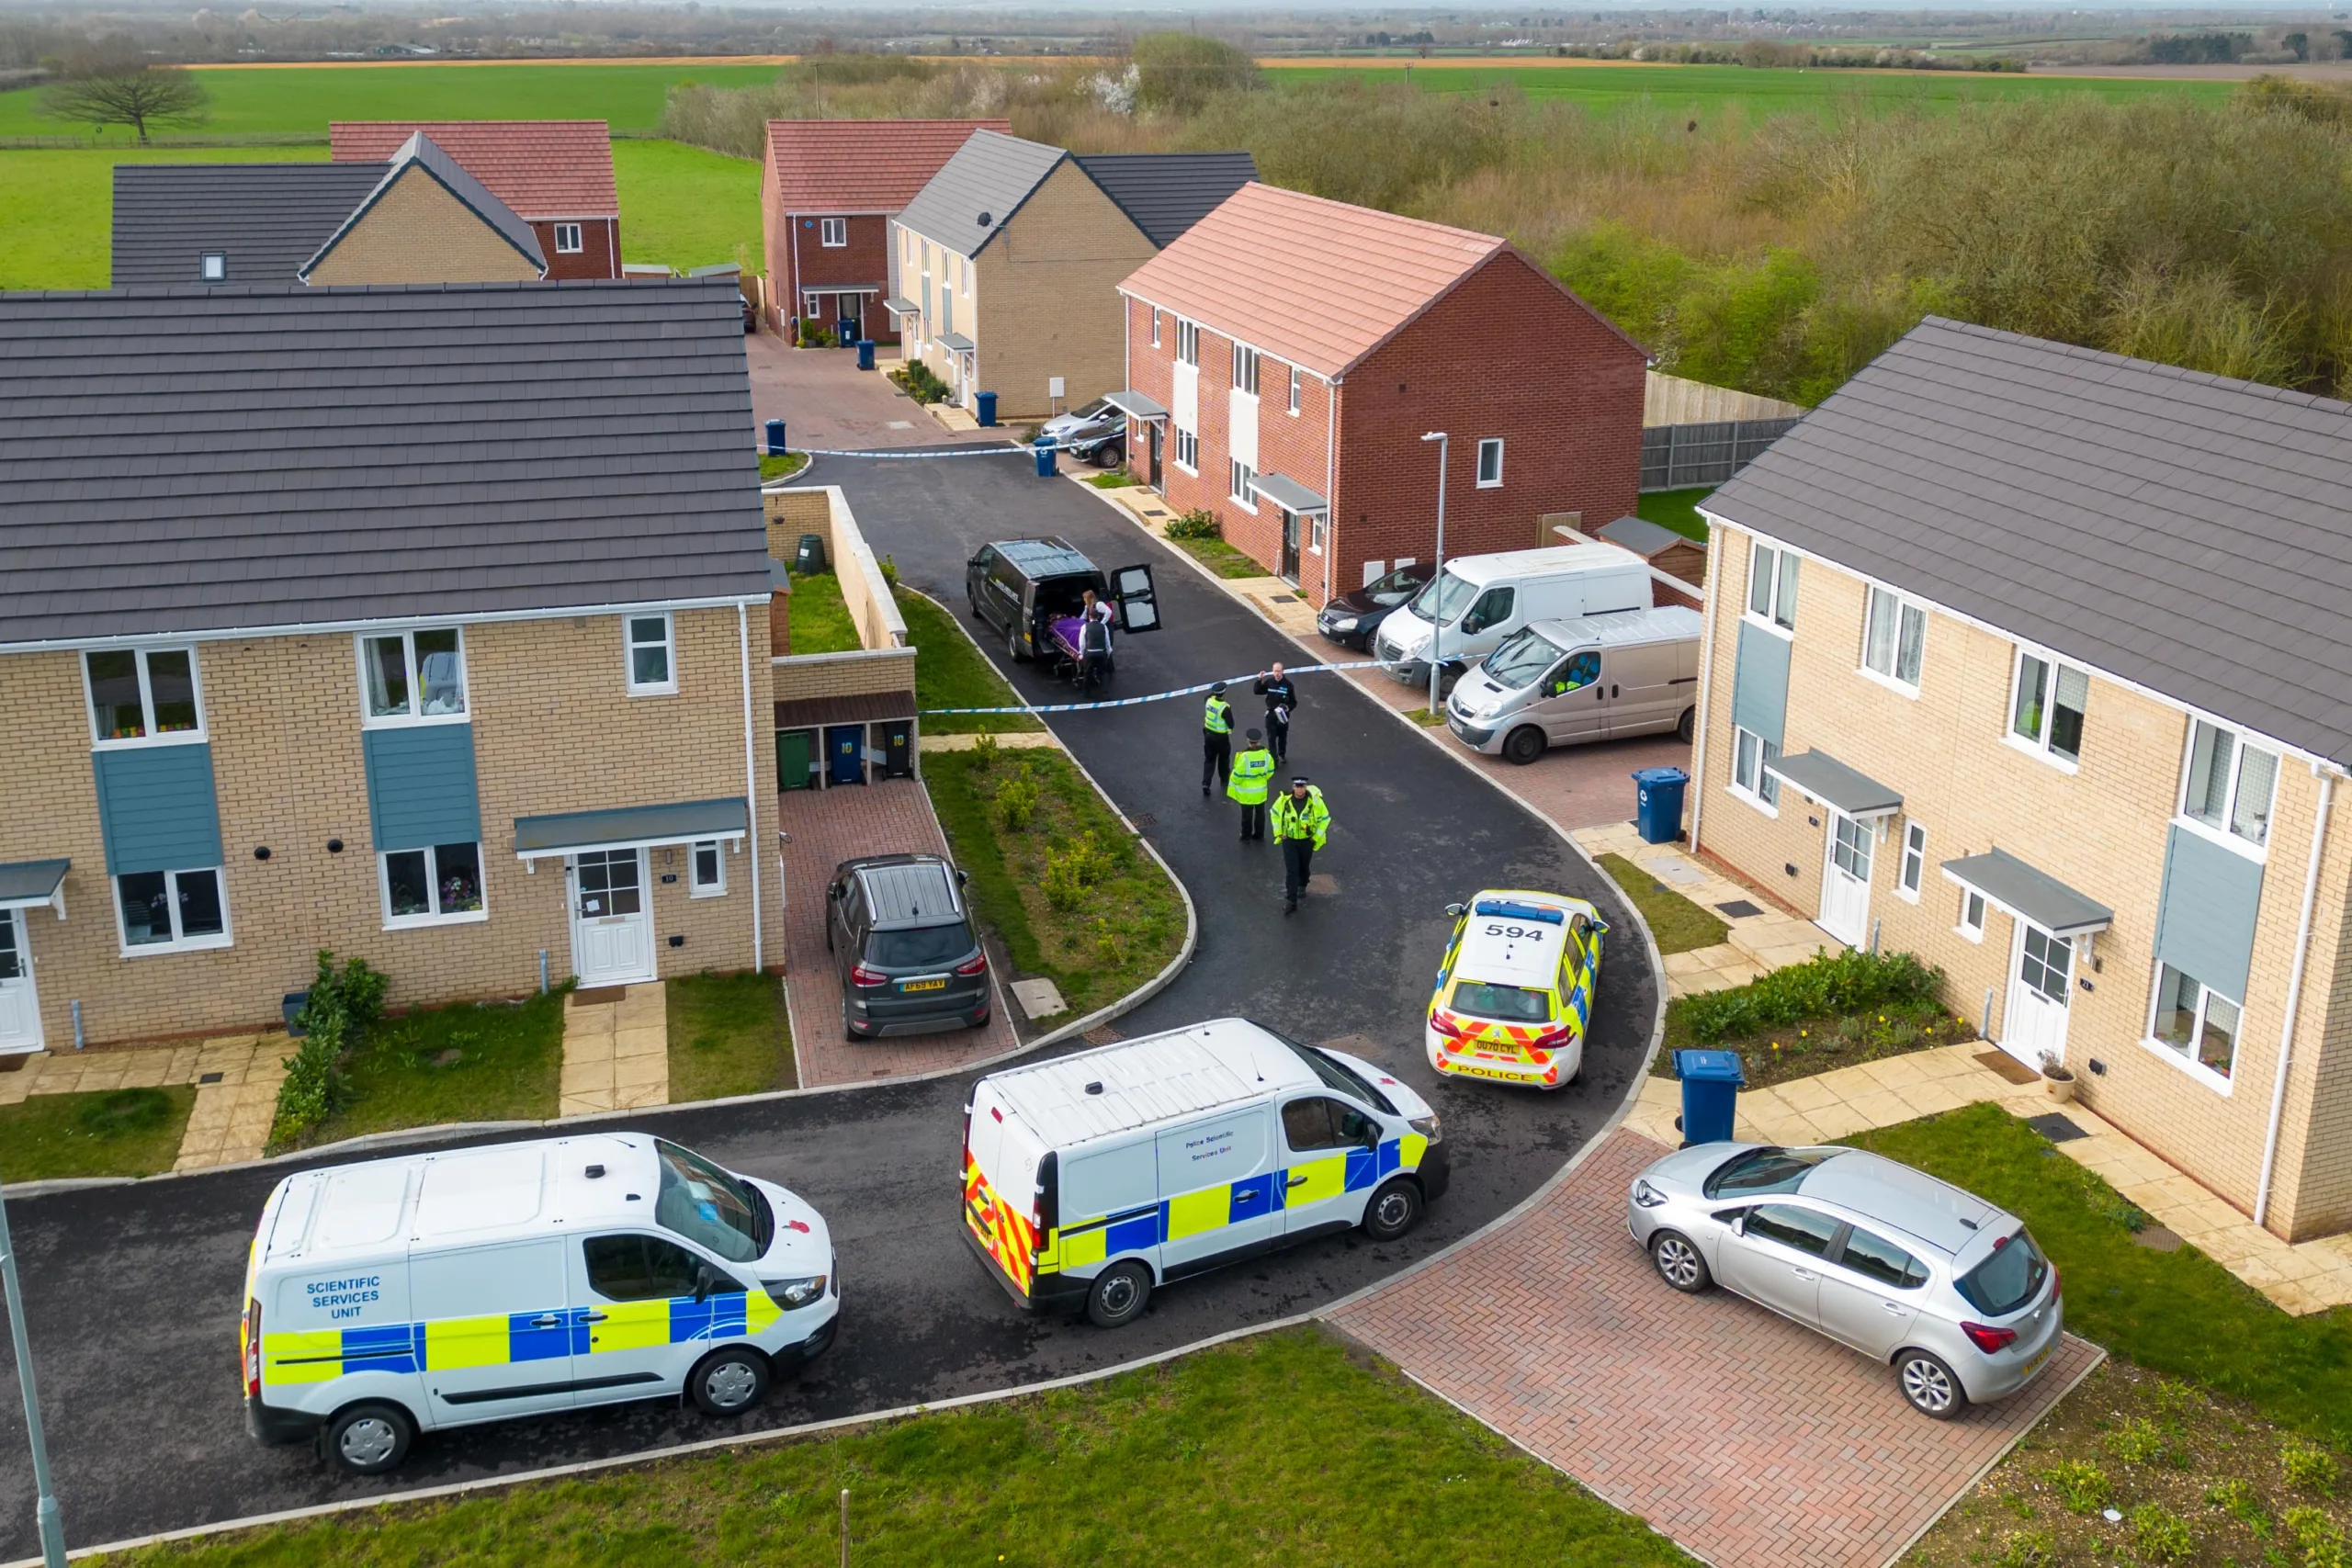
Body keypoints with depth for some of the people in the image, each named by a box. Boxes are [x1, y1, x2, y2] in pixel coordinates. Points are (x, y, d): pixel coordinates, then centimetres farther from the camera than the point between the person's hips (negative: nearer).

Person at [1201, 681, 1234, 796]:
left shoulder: (1209, 700, -9)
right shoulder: (1225, 707, -28)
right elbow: (1231, 724, -20)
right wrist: (1229, 711, -6)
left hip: (1208, 734, 5)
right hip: (1221, 737, -5)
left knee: (1209, 759, 11)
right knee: (1224, 758, 21)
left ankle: (1206, 783, -1)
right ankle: (1224, 779, 39)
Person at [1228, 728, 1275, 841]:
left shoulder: (1244, 756, -26)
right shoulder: (1266, 754, -12)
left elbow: (1238, 775, -18)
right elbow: (1270, 772, 1)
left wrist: (1234, 784, 1)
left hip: (1246, 791, -4)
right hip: (1261, 790, 4)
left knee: (1247, 815, 10)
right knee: (1260, 813, 20)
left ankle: (1246, 837, 21)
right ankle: (1259, 834, 31)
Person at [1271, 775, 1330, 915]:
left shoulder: (1315, 801, -19)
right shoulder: (1285, 800, -15)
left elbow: (1325, 818, -5)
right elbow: (1275, 813, 5)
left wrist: (1317, 836, -5)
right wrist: (1278, 832, 2)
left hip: (1307, 840, 0)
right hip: (1289, 840, 0)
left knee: (1304, 867, 21)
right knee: (1291, 871, -7)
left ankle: (1302, 887, 52)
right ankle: (1290, 902, -6)